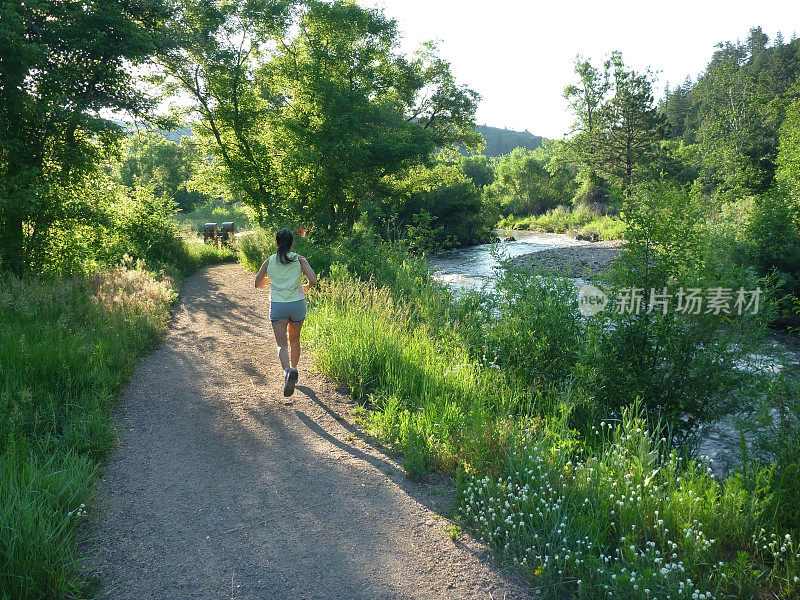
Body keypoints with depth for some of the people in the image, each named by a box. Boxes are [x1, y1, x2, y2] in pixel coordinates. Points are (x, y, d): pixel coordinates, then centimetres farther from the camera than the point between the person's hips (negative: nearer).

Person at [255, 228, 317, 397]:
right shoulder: (299, 260, 0)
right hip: (297, 304, 1)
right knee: (294, 340, 22)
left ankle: (288, 371, -28)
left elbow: (257, 283, 10)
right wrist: (306, 287, 11)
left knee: (281, 343, -3)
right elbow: (313, 280, -11)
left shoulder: (269, 261, 3)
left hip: (277, 306, -1)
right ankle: (294, 369, 34)